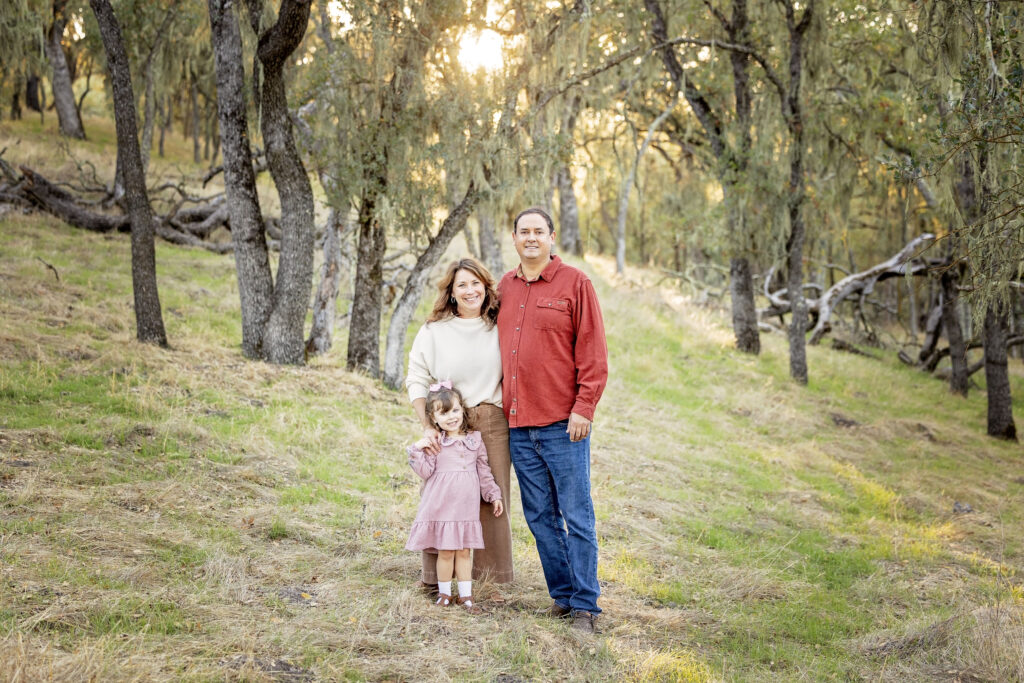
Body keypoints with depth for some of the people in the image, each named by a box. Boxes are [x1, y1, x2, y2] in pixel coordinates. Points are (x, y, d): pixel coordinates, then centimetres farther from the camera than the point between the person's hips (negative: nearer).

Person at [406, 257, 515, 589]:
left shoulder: (498, 330, 10)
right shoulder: (434, 331, 5)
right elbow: (416, 381, 2)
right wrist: (428, 426, -10)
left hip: (493, 425, 2)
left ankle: (491, 574, 13)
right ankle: (436, 576, 9)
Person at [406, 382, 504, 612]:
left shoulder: (474, 439, 7)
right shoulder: (434, 442, -4)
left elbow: (484, 471, 14)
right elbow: (426, 471, -9)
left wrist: (494, 495, 14)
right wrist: (417, 451, -22)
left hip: (467, 507, 3)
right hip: (441, 507, -3)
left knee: (464, 551, 9)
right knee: (445, 552, 4)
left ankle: (466, 595, 17)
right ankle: (444, 593, 20)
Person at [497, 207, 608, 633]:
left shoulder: (574, 283, -2)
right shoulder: (504, 288, 13)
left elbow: (593, 353, -6)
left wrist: (583, 408, -12)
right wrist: (502, 405, 12)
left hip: (563, 422, -5)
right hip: (518, 424, 5)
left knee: (577, 515, -2)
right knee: (540, 517, 10)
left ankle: (585, 604, 4)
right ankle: (562, 595, 20)